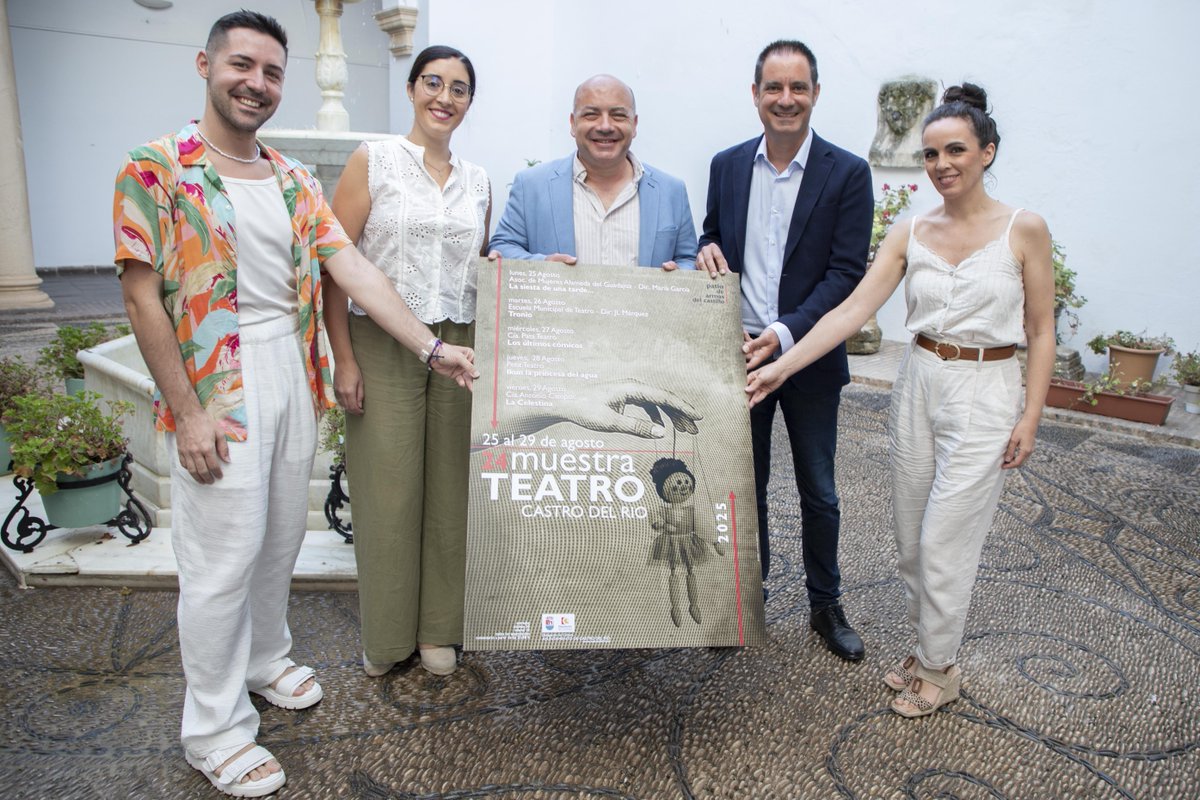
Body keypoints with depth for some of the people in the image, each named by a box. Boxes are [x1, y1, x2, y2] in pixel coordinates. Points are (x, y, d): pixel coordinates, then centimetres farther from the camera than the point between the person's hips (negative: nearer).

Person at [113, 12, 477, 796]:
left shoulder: (294, 180, 10)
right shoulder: (157, 167, -6)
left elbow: (353, 268, 2)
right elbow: (143, 295, -10)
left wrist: (432, 346, -7)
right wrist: (186, 411, -15)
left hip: (296, 377, 6)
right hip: (220, 389, -5)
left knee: (281, 540, 16)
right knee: (224, 558, 1)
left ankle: (266, 659, 40)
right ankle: (215, 729, 19)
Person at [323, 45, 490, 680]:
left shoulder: (477, 181, 12)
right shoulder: (373, 161, 0)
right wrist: (343, 359, -10)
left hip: (458, 348, 4)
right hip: (383, 348, -3)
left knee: (448, 488, 8)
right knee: (386, 489, 3)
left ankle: (437, 628, 25)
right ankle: (385, 634, 23)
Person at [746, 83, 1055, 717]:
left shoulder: (1024, 230, -6)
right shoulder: (910, 234, 1)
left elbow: (1041, 332, -2)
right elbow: (853, 310, -7)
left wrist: (1030, 416, -8)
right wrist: (782, 365, -16)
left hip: (985, 392, -4)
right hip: (918, 385, 4)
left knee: (944, 541, 0)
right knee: (910, 538, 12)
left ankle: (937, 667, 23)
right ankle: (927, 645, 34)